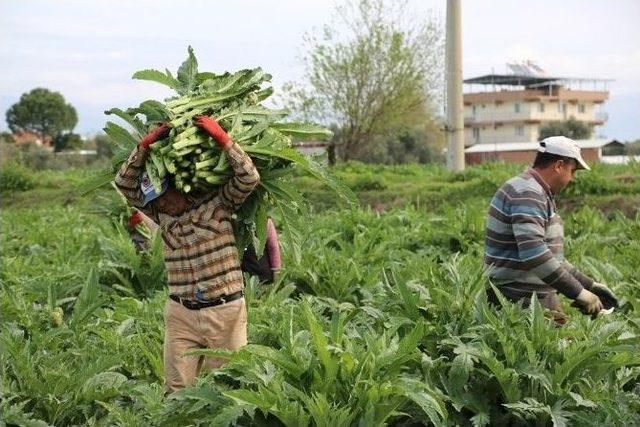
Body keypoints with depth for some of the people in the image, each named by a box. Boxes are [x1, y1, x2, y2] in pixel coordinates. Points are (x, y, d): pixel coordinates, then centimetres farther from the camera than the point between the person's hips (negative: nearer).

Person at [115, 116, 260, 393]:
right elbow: (125, 183, 5)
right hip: (180, 314, 3)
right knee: (177, 390, 1)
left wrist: (221, 137, -17)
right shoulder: (160, 213, 10)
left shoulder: (218, 203, 0)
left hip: (226, 311, -3)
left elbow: (249, 178, -12)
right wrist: (146, 144, -5)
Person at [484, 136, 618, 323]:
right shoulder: (526, 193, -14)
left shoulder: (541, 195, 21)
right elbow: (534, 254, -27)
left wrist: (590, 285, 20)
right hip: (522, 299, -10)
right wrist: (580, 293, -23)